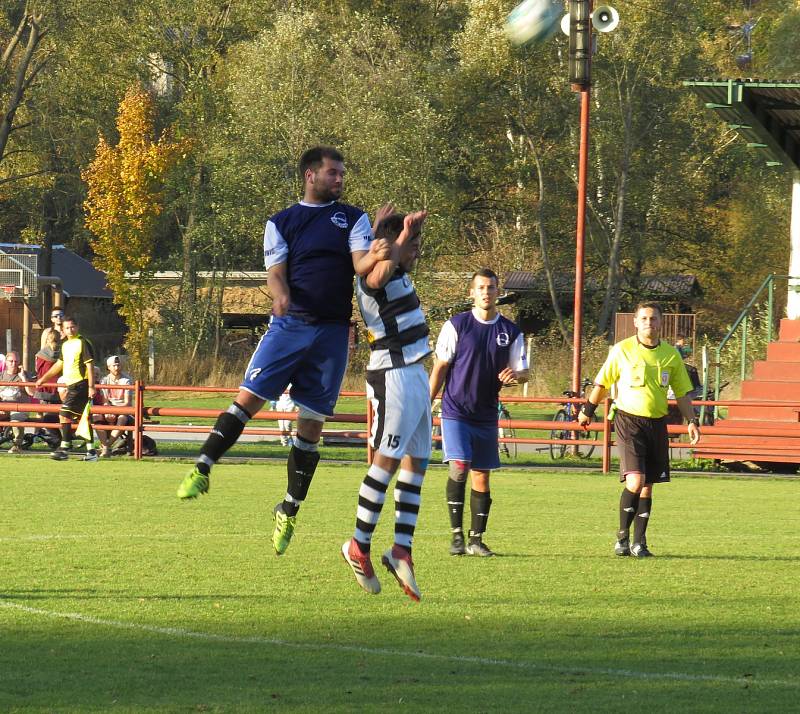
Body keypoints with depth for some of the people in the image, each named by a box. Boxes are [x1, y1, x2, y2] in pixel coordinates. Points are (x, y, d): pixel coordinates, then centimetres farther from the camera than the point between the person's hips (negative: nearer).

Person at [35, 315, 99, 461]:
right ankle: (91, 451, 11)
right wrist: (43, 379, 32)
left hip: (80, 385, -9)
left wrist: (91, 387, -20)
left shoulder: (83, 343, -10)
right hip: (72, 385, 9)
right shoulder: (65, 345, 16)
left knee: (64, 415, -13)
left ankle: (64, 449, -12)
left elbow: (90, 365, -15)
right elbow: (59, 364, 29)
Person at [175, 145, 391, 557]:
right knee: (249, 396, -13)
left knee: (312, 423, 3)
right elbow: (275, 272, -2)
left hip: (332, 333, 0)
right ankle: (202, 470, -6)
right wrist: (280, 295, -25)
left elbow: (361, 264, -6)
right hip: (288, 324, 0)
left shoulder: (353, 219, 9)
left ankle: (289, 511, 11)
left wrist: (375, 257, -31)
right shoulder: (281, 223, 9)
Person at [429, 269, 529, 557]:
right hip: (456, 412, -3)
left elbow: (523, 372, 9)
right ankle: (456, 535, -10)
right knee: (459, 467, -16)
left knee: (481, 477, 5)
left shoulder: (511, 332, 5)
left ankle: (476, 539, 12)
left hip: (487, 415, 3)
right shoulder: (456, 325, -2)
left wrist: (514, 375, -15)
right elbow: (440, 367, 1)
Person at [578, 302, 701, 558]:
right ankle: (622, 535, -2)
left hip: (657, 424, 4)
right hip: (629, 420, -4)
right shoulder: (622, 350, -3)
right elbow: (602, 383, 8)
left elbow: (682, 392, 14)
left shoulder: (670, 354, 6)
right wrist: (587, 410, 14)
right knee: (635, 481, -17)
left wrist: (691, 421, 4)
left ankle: (639, 542, 14)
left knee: (647, 486, 6)